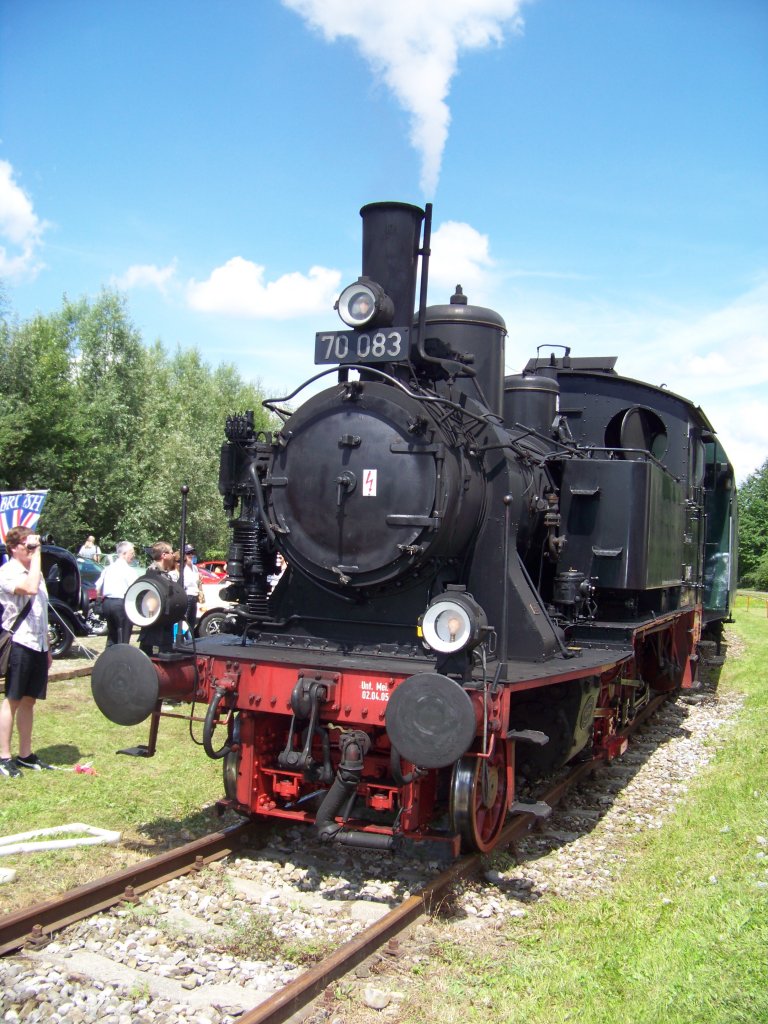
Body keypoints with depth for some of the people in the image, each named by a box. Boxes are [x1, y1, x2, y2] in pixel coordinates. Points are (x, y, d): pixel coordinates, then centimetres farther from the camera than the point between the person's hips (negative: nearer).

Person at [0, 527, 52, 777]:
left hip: (38, 645, 8)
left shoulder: (35, 572, 17)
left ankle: (25, 755, 19)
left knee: (29, 700, 12)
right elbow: (30, 588, -30)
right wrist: (36, 555, -21)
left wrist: (47, 648, 21)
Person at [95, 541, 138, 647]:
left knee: (111, 636, 18)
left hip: (107, 603, 7)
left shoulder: (108, 568, 11)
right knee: (123, 639, -2)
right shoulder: (129, 570, -9)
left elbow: (98, 587, 14)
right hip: (121, 603, -7)